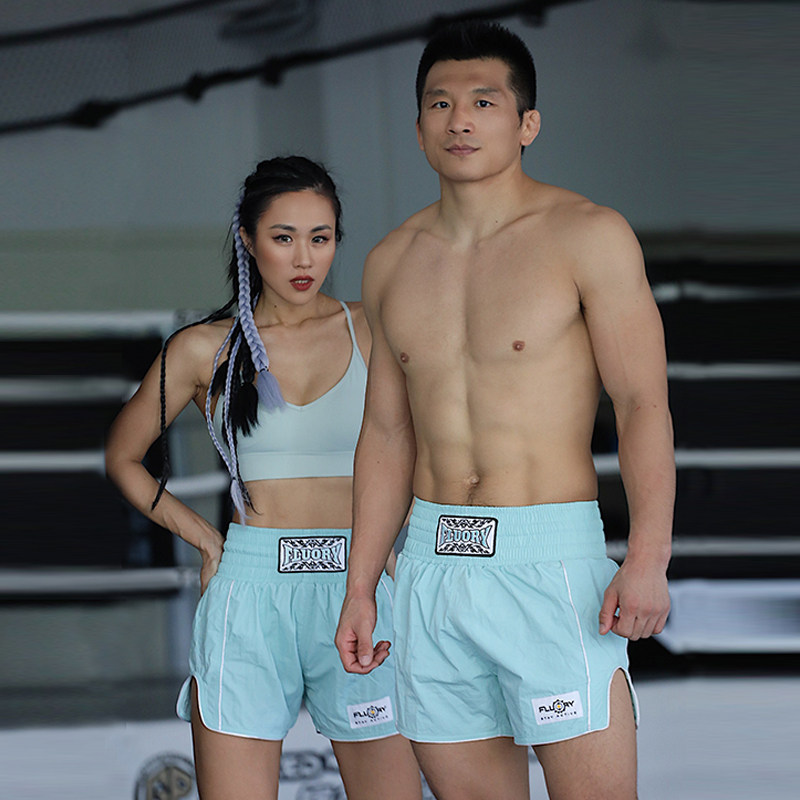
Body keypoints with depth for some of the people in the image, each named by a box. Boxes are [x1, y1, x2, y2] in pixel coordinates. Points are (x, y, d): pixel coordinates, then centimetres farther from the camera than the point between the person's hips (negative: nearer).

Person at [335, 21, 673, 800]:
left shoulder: (587, 237, -3)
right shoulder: (392, 263, 12)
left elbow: (643, 402, -8)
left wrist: (647, 560, -19)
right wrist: (360, 588, 15)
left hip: (551, 559, -5)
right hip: (432, 562, 5)